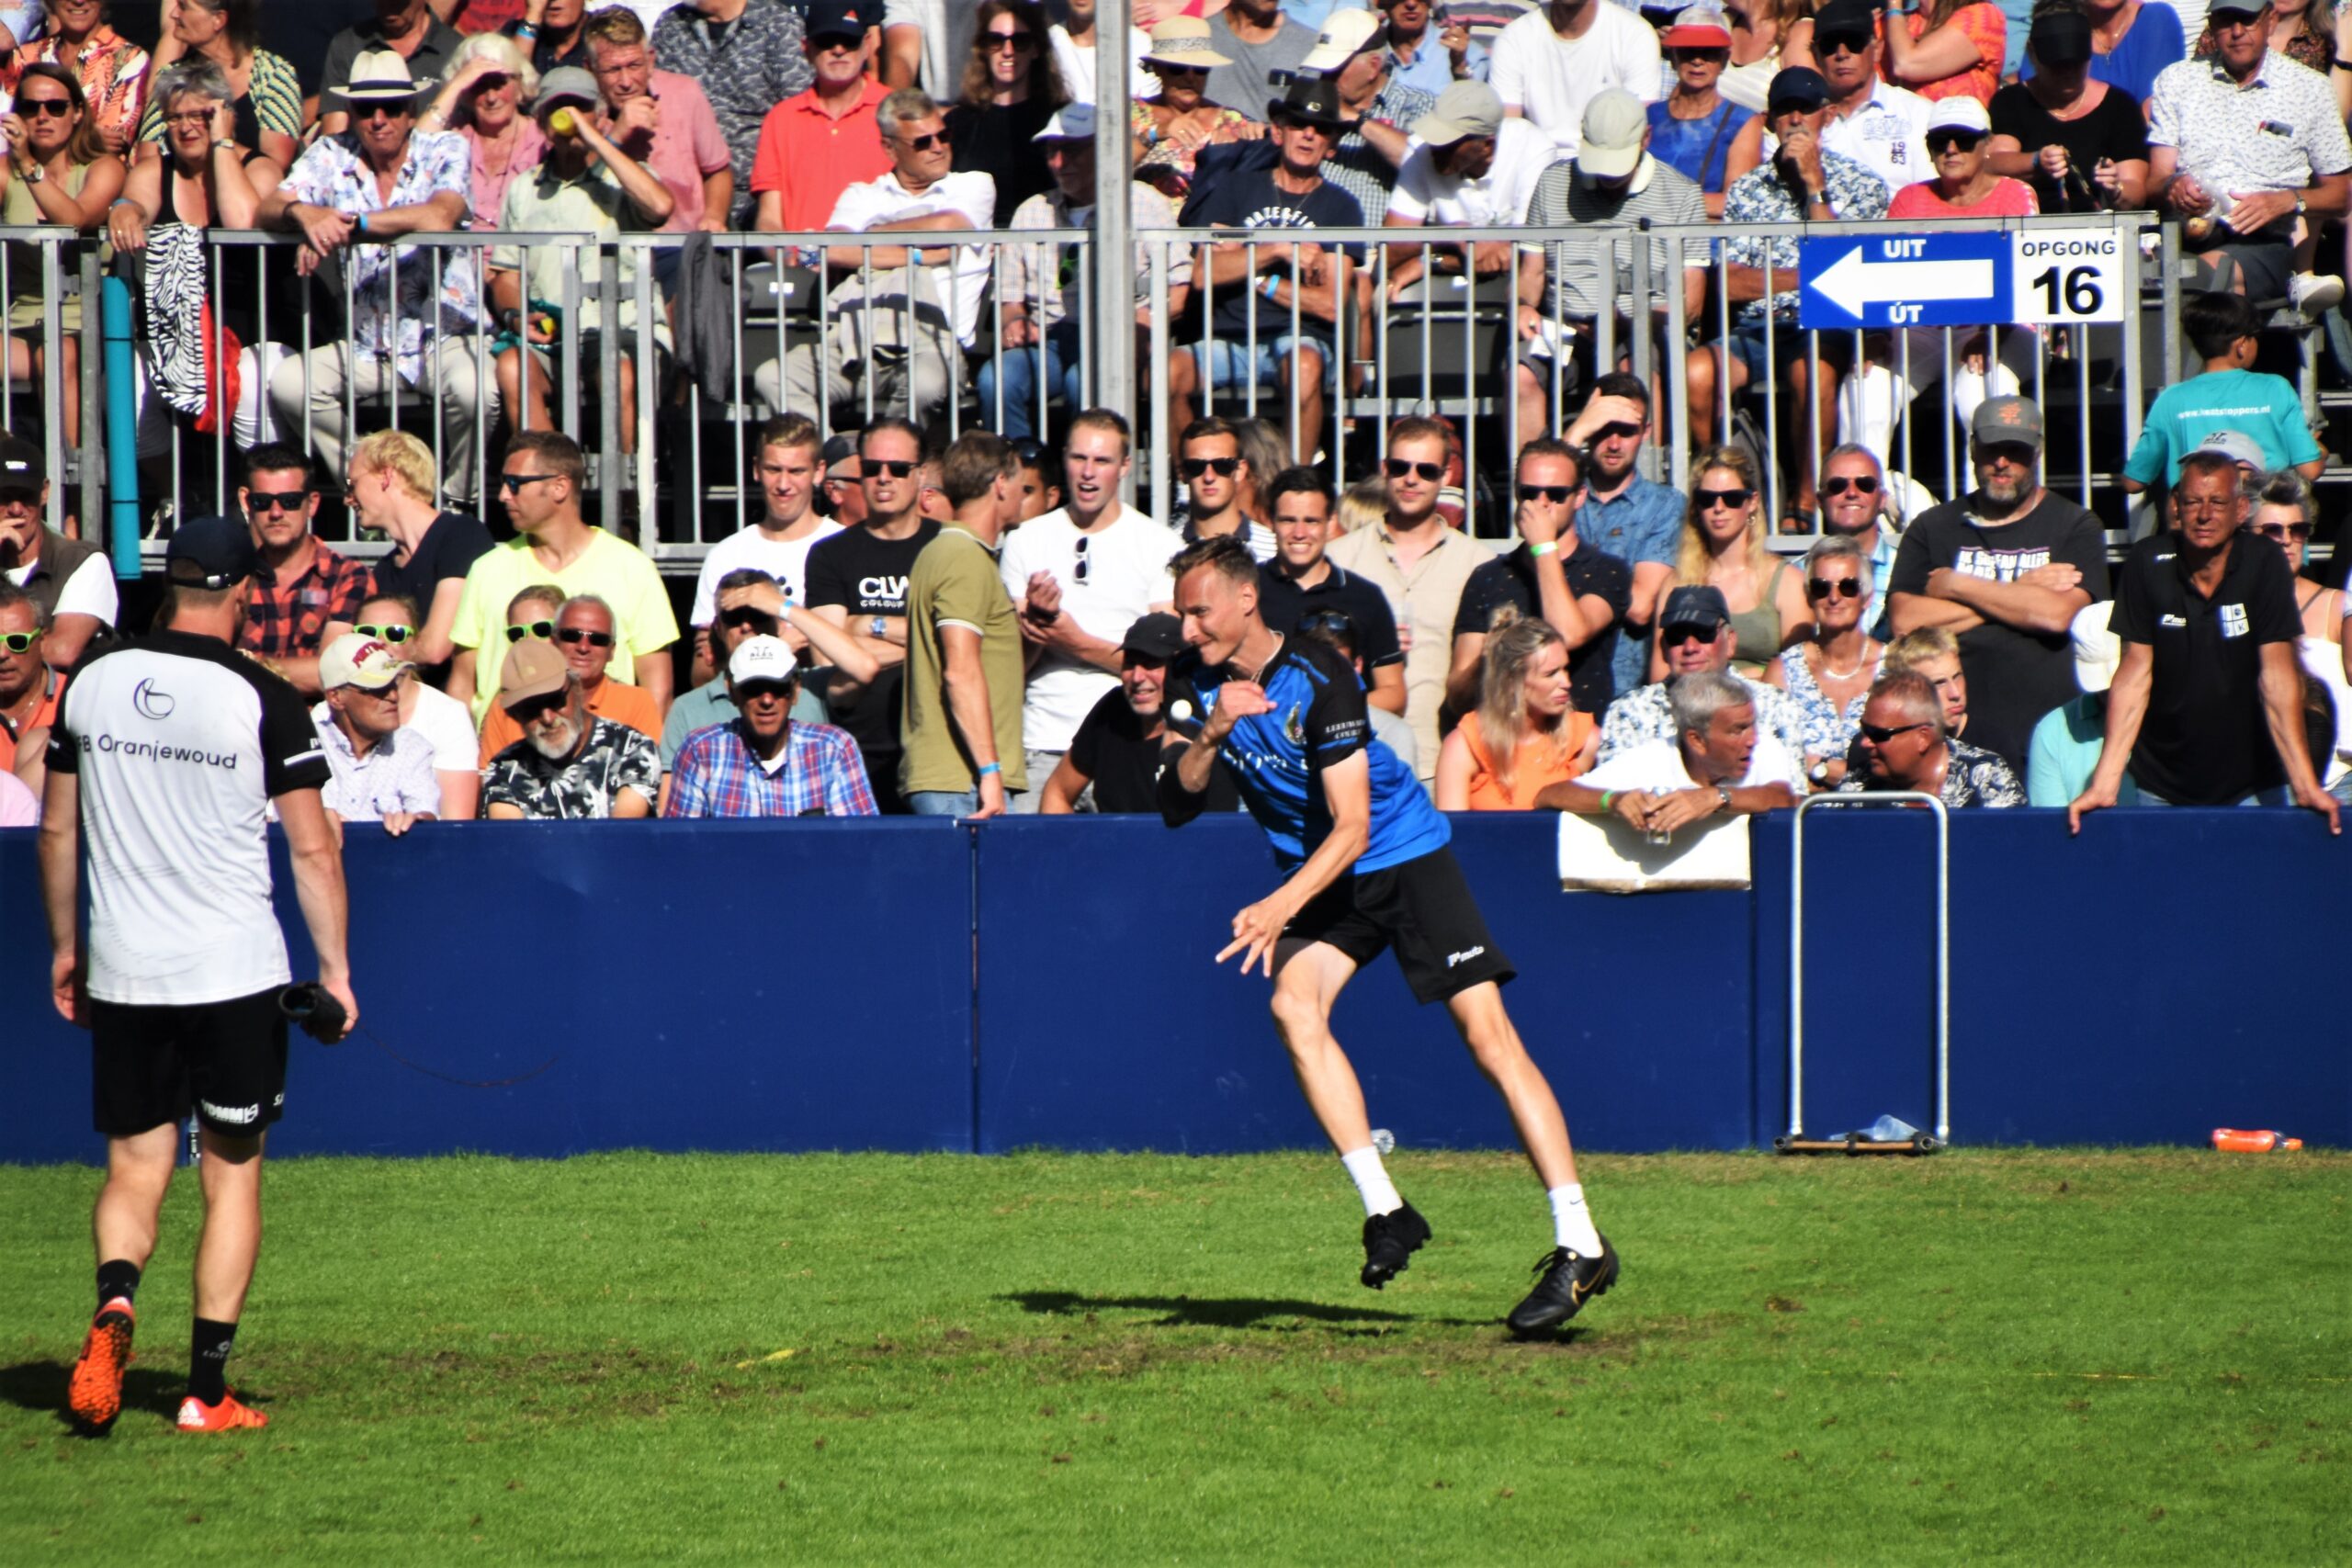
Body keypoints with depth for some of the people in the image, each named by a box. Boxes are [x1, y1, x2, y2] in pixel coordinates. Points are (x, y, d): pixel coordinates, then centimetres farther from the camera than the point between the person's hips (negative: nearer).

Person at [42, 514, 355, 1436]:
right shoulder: (263, 701, -9)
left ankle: (116, 1301, -20)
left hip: (122, 977, 3)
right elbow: (313, 849, -8)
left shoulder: (92, 684, 2)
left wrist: (64, 947, 21)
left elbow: (56, 830, 10)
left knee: (134, 1166, 11)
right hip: (234, 976, -3)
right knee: (232, 1175, 7)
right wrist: (335, 968, 1)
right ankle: (205, 1390, 4)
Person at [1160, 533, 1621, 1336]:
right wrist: (1211, 735, -25)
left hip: (1405, 854, -5)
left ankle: (1581, 1245, -14)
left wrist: (1280, 906, -38)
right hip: (1314, 874, 5)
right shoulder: (1198, 684, -5)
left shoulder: (1319, 678, -23)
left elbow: (1352, 825, -26)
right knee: (1293, 1005, -24)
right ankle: (1385, 1210, -23)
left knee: (1489, 1035, -14)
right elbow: (1175, 807, -7)